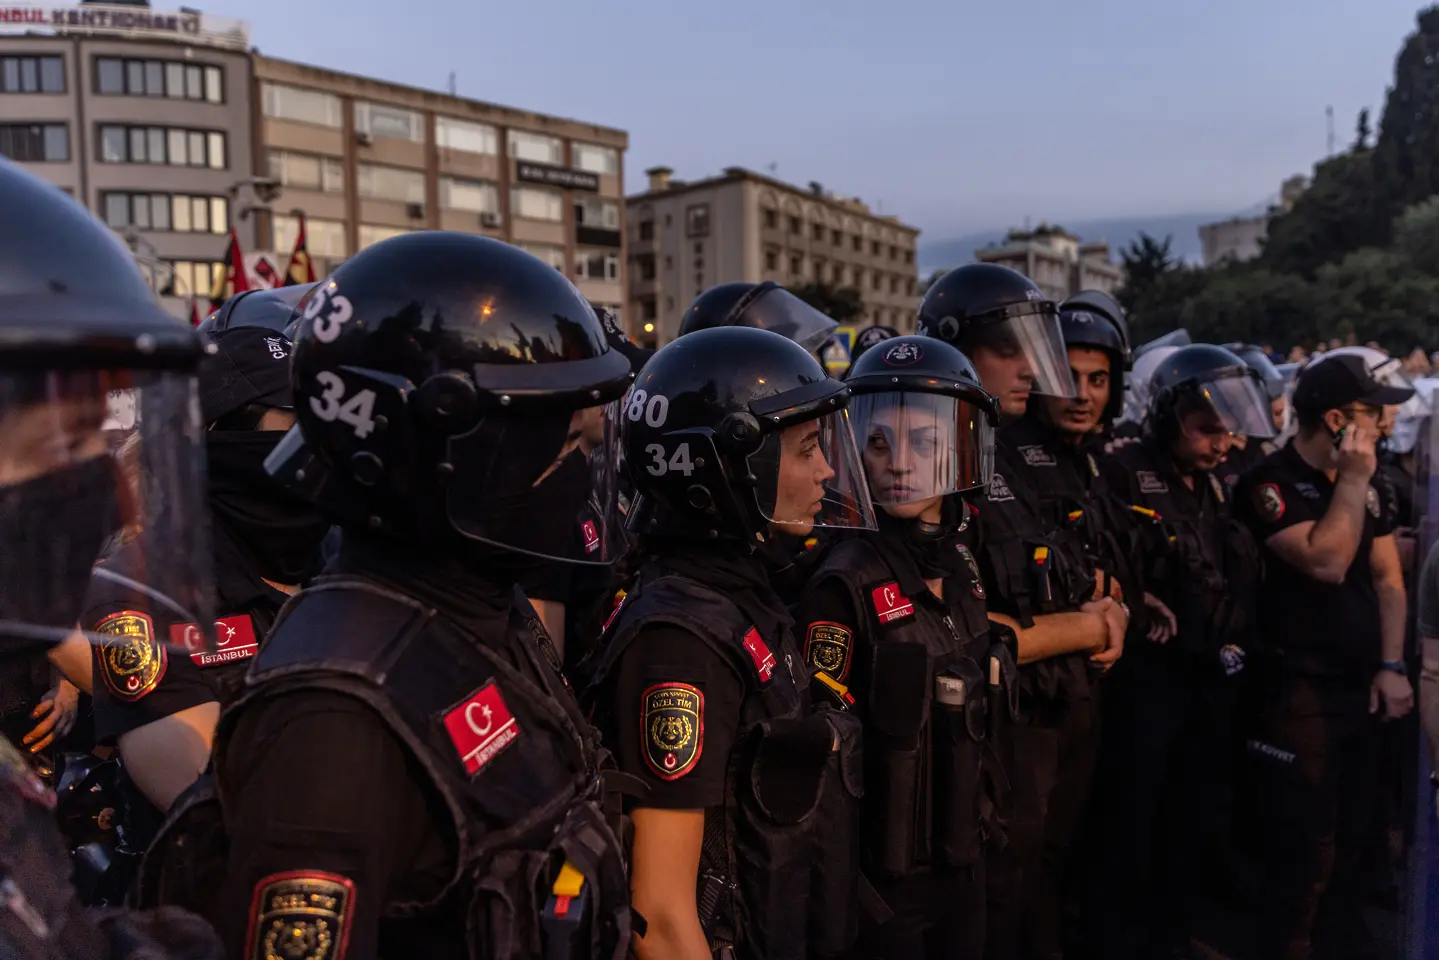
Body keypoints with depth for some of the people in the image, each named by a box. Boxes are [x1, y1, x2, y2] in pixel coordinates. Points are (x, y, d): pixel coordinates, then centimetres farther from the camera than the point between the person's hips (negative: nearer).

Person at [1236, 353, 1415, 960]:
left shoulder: (1364, 487, 12)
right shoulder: (1271, 485, -13)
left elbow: (1387, 577, 10)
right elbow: (1327, 563, -24)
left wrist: (1391, 666, 1)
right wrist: (1353, 478, -16)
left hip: (1361, 687, 8)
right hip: (1300, 692, -8)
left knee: (1352, 830, 20)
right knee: (1308, 842, 0)